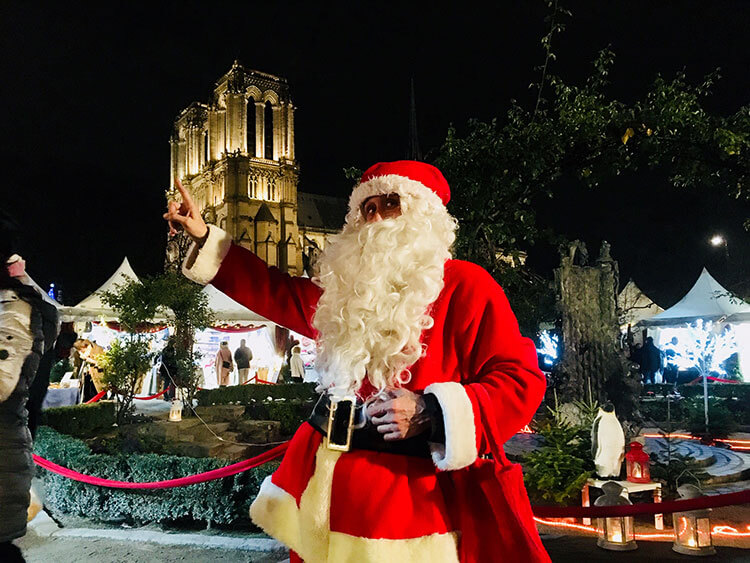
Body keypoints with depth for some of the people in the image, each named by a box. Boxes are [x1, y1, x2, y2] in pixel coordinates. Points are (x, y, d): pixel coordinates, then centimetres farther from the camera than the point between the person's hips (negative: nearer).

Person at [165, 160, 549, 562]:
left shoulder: (465, 285, -7)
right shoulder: (346, 287, 11)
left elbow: (521, 378, -10)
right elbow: (279, 294, 23)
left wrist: (431, 412, -22)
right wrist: (204, 237, 22)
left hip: (412, 493, -5)